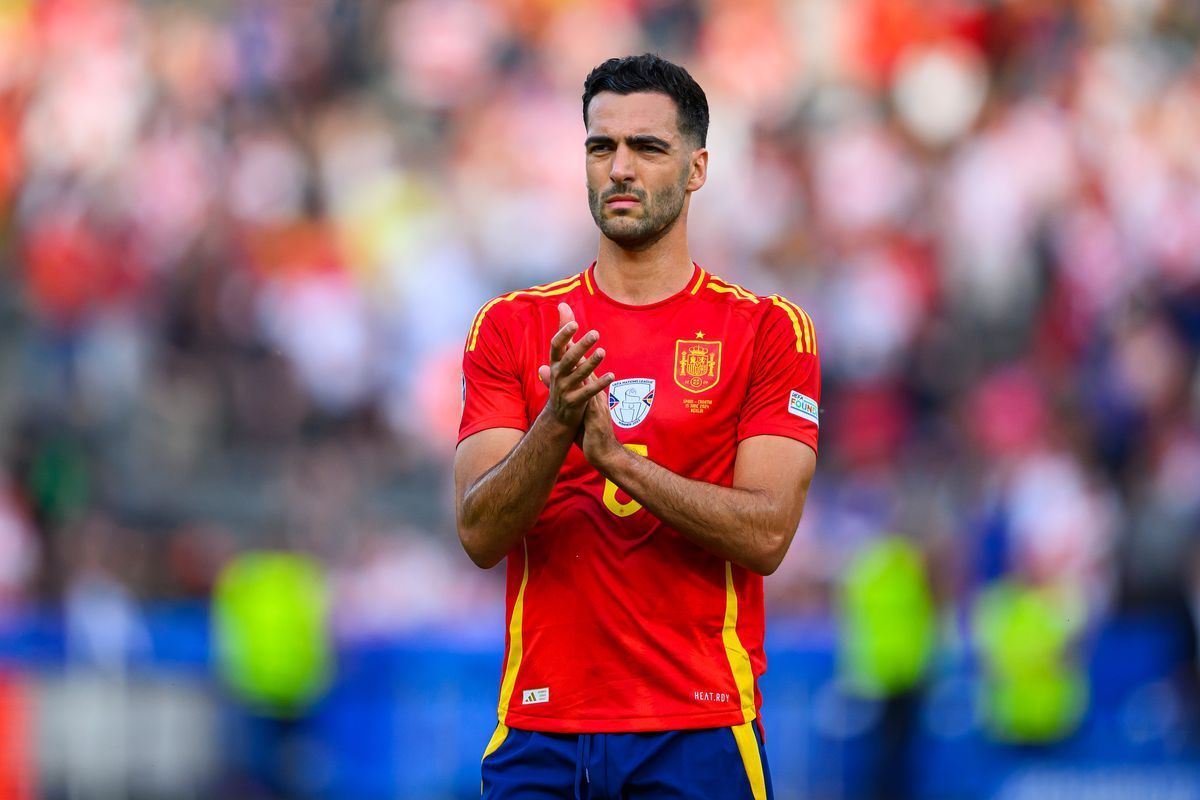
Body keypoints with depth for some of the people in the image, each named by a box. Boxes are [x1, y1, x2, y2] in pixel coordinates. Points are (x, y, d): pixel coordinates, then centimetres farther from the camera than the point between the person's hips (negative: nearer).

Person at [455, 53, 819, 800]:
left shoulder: (767, 330, 2)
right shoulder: (510, 327, 7)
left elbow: (767, 534, -9)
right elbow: (480, 534, -3)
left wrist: (618, 457, -20)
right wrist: (556, 426, -21)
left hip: (699, 733, -1)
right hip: (539, 731, 1)